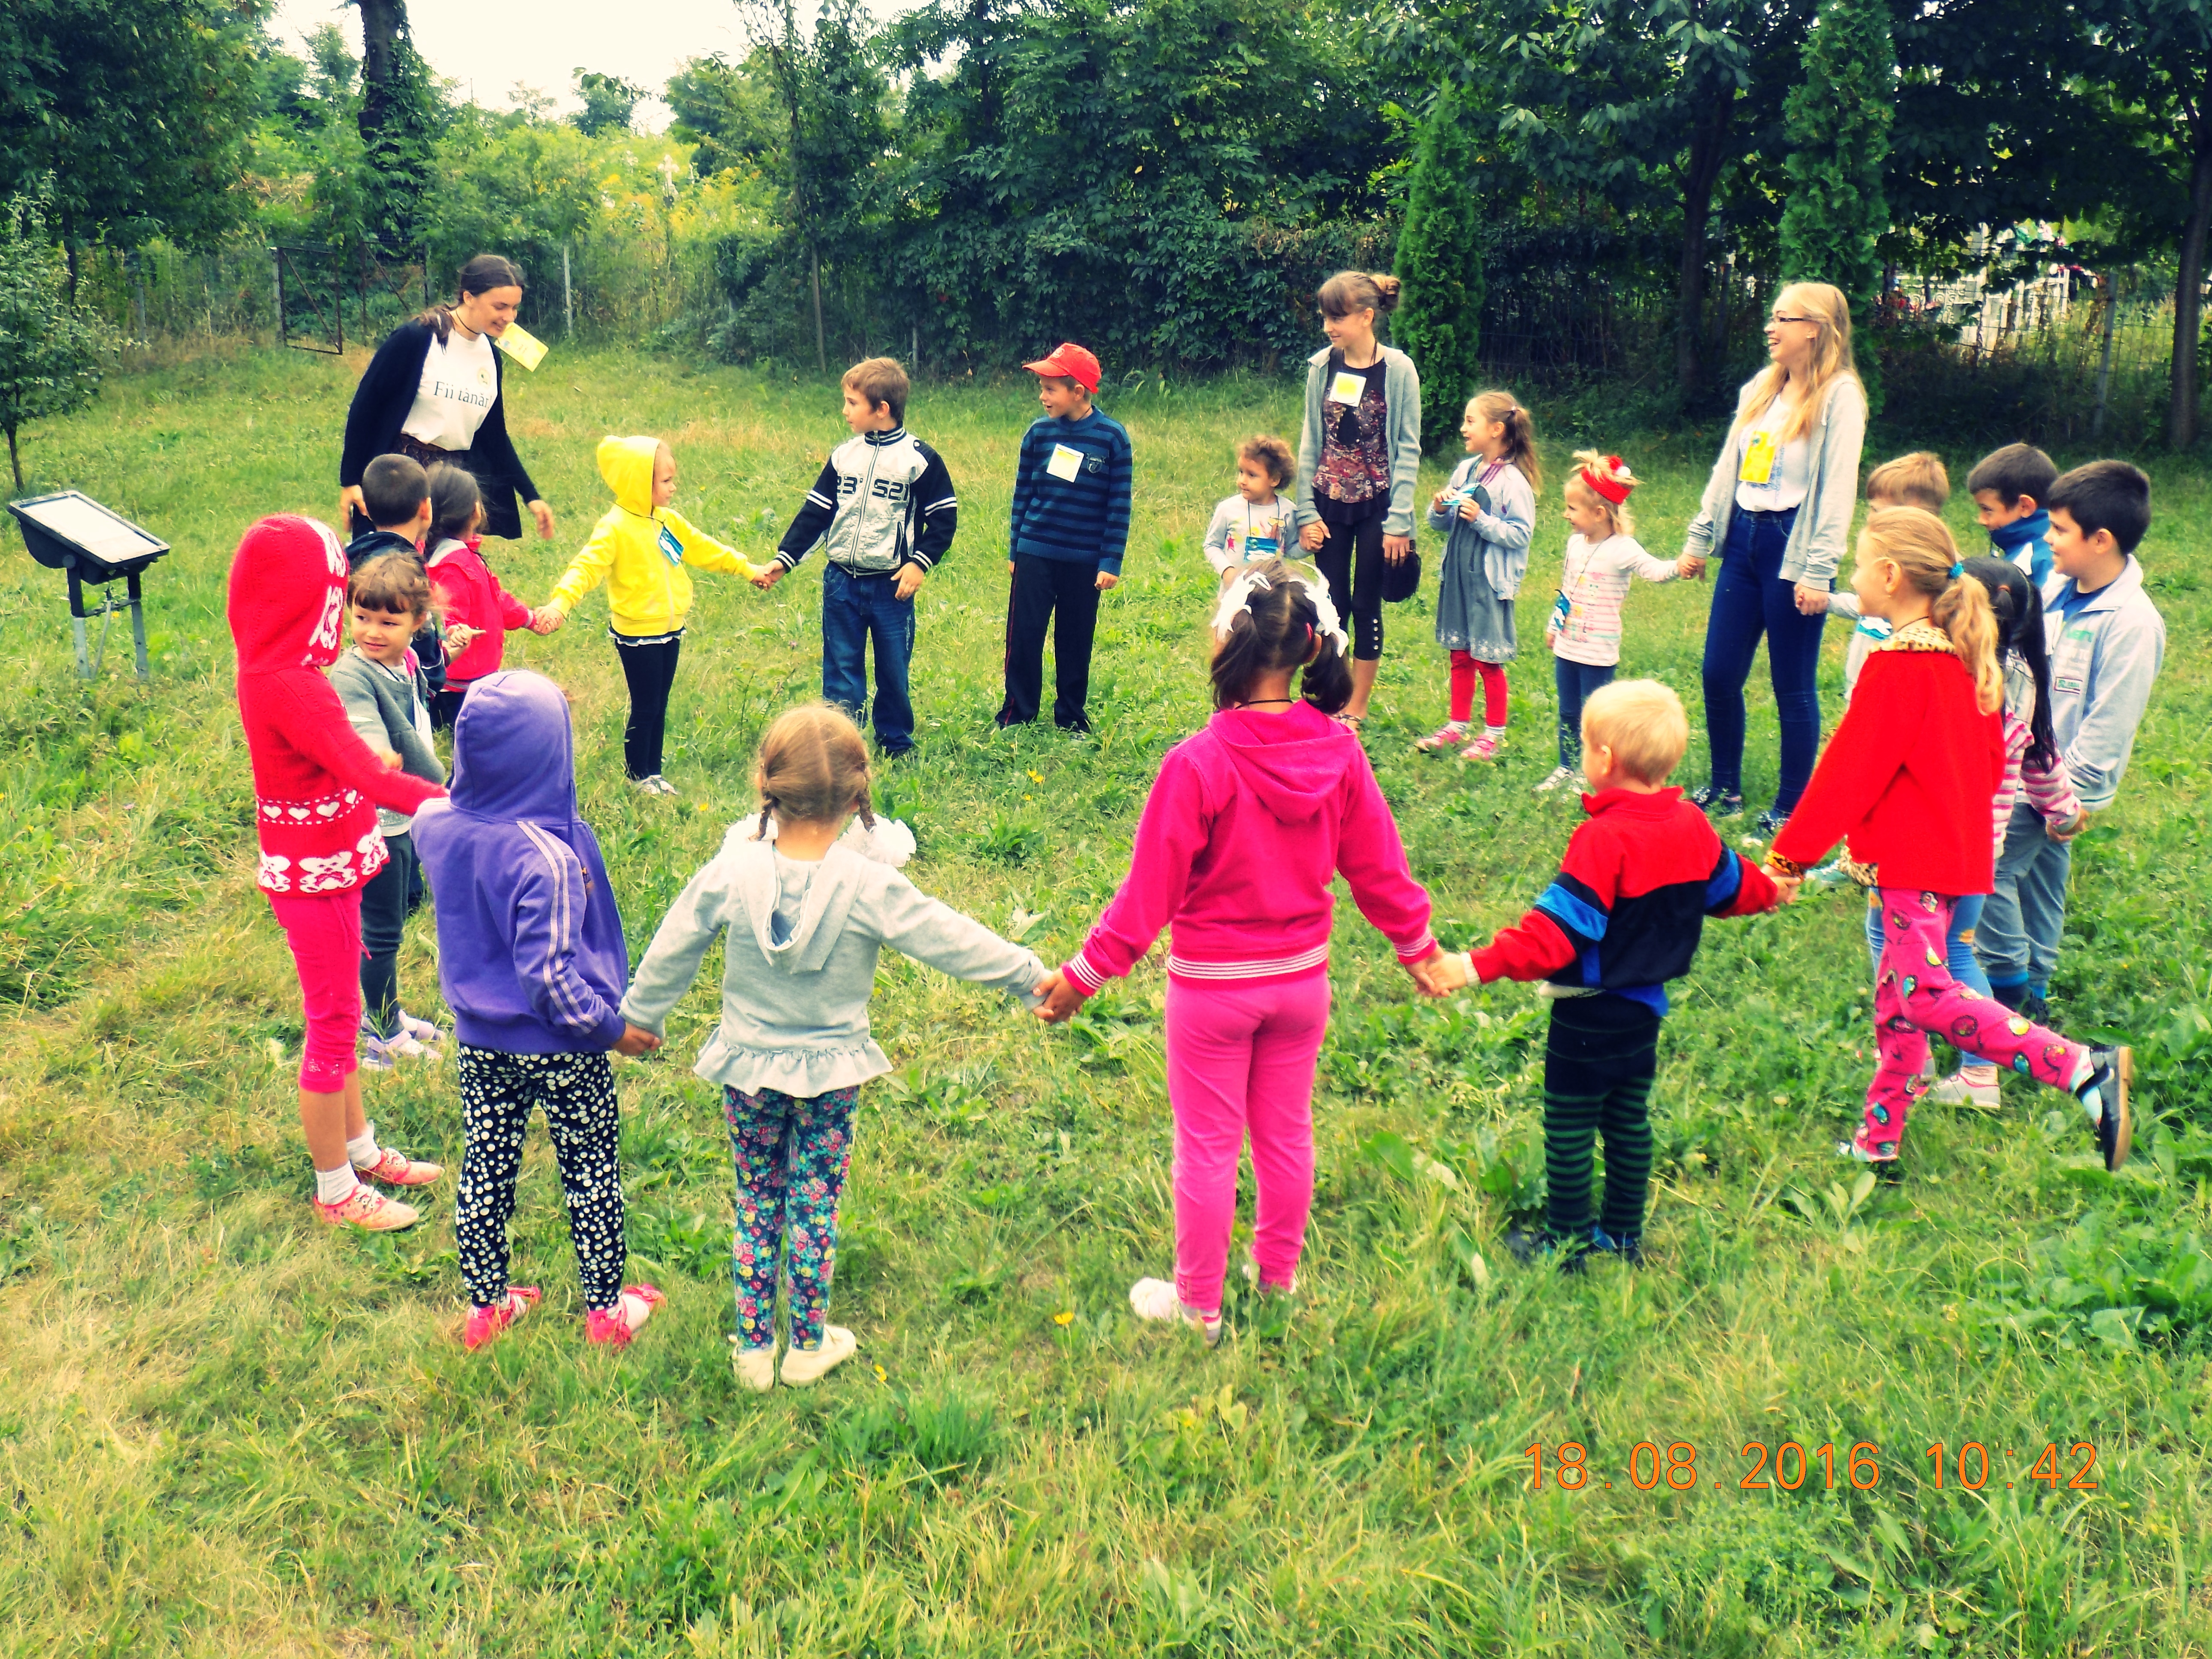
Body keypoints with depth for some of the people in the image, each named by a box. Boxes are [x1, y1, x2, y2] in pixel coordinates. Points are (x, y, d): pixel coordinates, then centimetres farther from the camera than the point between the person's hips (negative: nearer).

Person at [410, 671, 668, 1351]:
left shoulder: (439, 827, -10)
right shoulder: (547, 858, -30)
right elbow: (548, 976, -30)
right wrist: (612, 1026, -16)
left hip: (478, 1041, 6)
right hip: (560, 1050, -5)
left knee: (485, 1169, 20)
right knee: (592, 1175, 14)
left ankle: (485, 1305, 35)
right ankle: (606, 1310, 29)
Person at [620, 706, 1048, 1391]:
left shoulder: (730, 871, -14)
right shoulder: (869, 884, -21)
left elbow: (671, 953, -1)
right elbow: (951, 940, -13)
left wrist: (639, 1017, 17)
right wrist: (1031, 975, 0)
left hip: (748, 1066, 2)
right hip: (832, 1074, -1)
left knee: (756, 1204, 16)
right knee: (815, 1206, 14)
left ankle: (753, 1348, 26)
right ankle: (808, 1346, 27)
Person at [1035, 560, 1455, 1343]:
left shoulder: (1198, 763, -25)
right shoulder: (1338, 751, -11)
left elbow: (1149, 892, -19)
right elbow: (1378, 867, 0)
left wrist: (1081, 976, -8)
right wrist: (1418, 945, 16)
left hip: (1212, 986, -4)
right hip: (1303, 979, 4)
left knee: (1207, 1146, 12)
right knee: (1287, 1133, 22)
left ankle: (1198, 1305, 28)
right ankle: (1280, 1273, 41)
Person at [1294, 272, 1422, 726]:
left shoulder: (1398, 370, -8)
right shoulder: (1321, 367, 1)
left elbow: (1408, 450, -6)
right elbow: (1310, 444, 6)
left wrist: (1399, 521, -10)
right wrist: (1306, 512, 1)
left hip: (1376, 505, -3)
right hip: (1330, 504, 3)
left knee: (1366, 605, 4)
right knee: (1332, 604, 6)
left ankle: (1357, 709, 15)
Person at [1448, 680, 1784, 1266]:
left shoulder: (1604, 838, -25)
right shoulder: (1691, 824, -1)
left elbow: (1558, 929, -30)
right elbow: (1732, 886, 18)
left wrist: (1478, 967, -32)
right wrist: (1771, 890, 41)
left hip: (1591, 1015, -8)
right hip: (1647, 1005, 8)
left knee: (1569, 1128, 5)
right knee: (1629, 1120, 19)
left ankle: (1568, 1244, 14)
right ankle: (1624, 1234, 29)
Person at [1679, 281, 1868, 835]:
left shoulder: (1839, 396, -9)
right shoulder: (1760, 389, 12)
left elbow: (1838, 488, -14)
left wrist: (1818, 573, -18)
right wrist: (1700, 537, 15)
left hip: (1792, 547, -7)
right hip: (1743, 540, 7)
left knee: (1793, 687, 3)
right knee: (1719, 674, 8)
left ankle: (1791, 809, 15)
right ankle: (1725, 788, 27)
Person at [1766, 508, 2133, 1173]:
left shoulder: (1897, 667, -17)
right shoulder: (1964, 657, 11)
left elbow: (1851, 769, -17)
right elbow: (1991, 760, 18)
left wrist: (1791, 851, -10)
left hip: (1912, 858, -10)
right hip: (1960, 850, 10)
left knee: (1924, 994, -11)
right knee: (1898, 1000, 13)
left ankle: (2085, 1070, -13)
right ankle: (1877, 1144, 20)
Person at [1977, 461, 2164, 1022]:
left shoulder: (2131, 622, -23)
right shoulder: (2057, 590, 2)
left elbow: (2109, 726, -21)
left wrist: (2073, 797, -18)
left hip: (2052, 781, -8)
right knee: (2039, 876, 17)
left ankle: (2008, 980, 6)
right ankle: (2033, 987, 28)